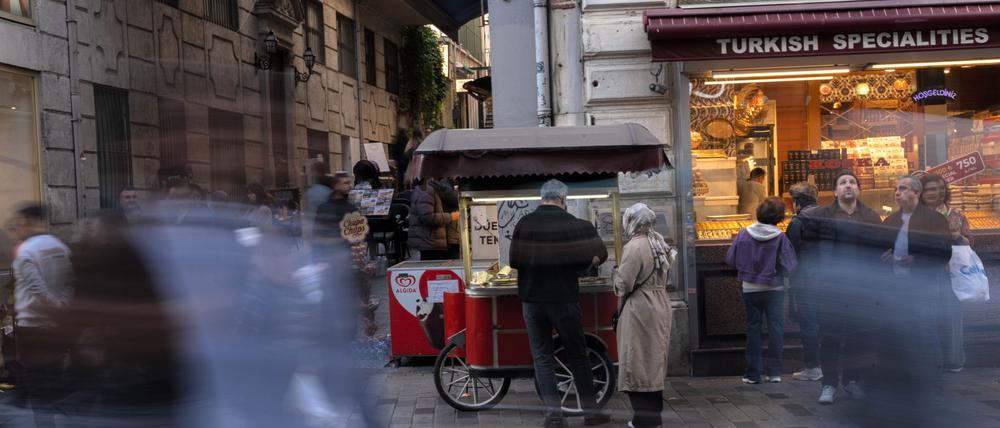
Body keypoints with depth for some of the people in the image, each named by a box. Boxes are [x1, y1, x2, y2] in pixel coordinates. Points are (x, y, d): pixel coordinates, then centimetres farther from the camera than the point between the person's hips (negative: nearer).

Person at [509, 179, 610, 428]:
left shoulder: (524, 224, -1)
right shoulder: (572, 224, -6)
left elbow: (514, 261, 0)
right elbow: (590, 258, -4)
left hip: (532, 300, 2)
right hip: (564, 299, -2)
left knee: (542, 356, 8)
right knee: (577, 356, 9)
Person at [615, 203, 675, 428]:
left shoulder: (634, 247, -18)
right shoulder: (659, 242, 7)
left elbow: (623, 283, -18)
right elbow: (666, 272, 10)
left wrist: (618, 289, 2)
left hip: (640, 308, -8)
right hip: (660, 304, 8)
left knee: (638, 362, -1)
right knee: (653, 359, 15)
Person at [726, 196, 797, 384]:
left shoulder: (744, 234, -8)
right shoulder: (780, 238, -14)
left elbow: (730, 260, -3)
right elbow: (788, 268, -14)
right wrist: (775, 267, 7)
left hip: (750, 289, 2)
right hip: (774, 289, -2)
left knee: (753, 327, 9)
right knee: (775, 328, 8)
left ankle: (753, 373, 10)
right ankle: (774, 372, 10)